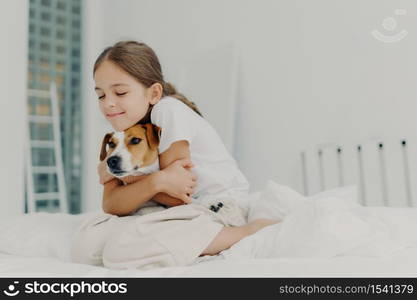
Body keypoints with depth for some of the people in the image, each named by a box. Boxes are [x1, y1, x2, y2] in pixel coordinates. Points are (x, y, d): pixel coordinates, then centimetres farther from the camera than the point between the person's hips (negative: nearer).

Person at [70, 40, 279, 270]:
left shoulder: (169, 110, -17)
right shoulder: (122, 136, 5)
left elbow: (176, 197, -18)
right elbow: (112, 206, -8)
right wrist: (157, 181, -27)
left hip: (219, 207, -7)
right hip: (176, 212, 7)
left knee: (122, 250, -28)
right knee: (85, 245, -11)